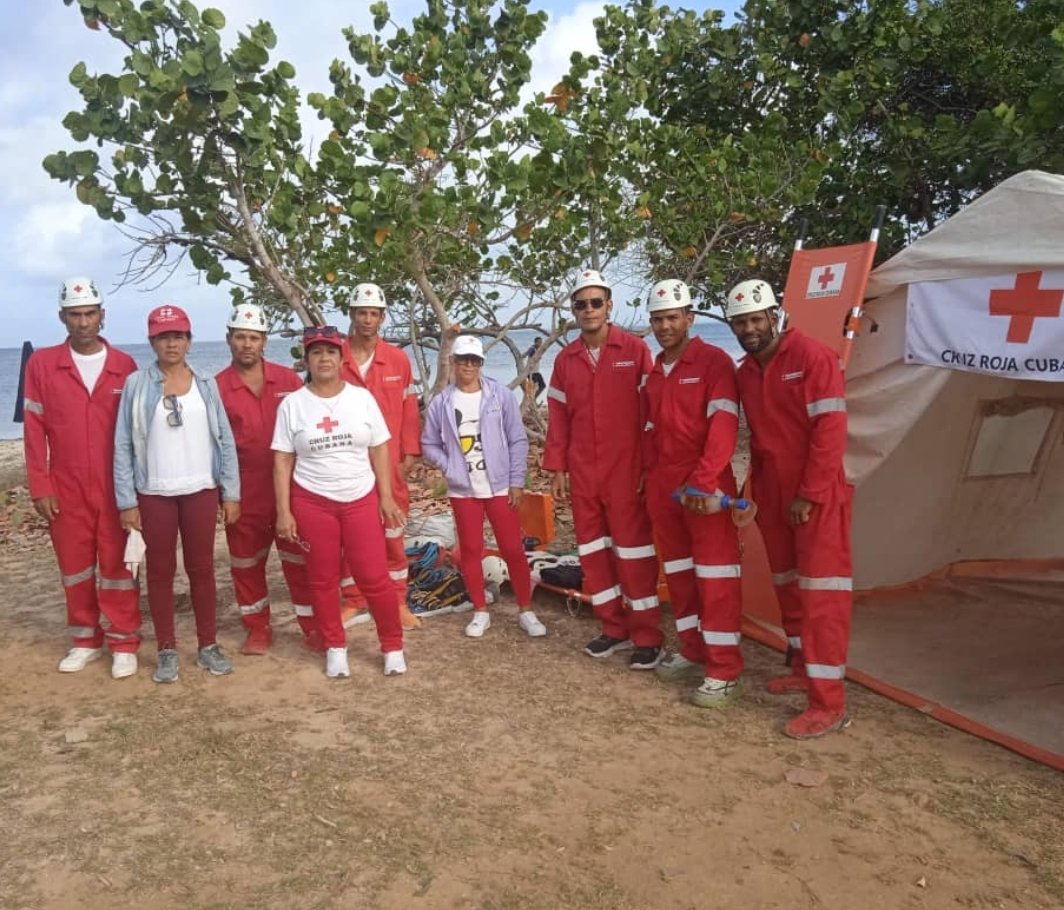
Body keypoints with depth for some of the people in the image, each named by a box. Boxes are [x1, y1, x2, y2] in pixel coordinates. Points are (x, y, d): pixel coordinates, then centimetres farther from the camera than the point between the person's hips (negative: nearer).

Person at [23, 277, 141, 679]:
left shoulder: (124, 366, 0)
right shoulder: (41, 364, 0)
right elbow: (34, 430, 0)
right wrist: (40, 487, -4)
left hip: (116, 487, -1)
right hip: (66, 488, 1)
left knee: (116, 564, 4)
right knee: (74, 566, 11)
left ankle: (124, 643, 14)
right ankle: (86, 640, 26)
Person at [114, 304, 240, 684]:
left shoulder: (206, 383, 3)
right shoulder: (136, 385, -1)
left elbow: (225, 440, 4)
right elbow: (123, 445, -2)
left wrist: (231, 492, 1)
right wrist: (126, 501, -6)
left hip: (200, 491, 1)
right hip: (154, 494, -1)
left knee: (201, 568, 8)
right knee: (160, 571, 8)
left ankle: (208, 646, 20)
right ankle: (167, 650, 19)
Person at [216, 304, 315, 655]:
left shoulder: (289, 380, 1)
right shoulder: (217, 387, -2)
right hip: (244, 491, 0)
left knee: (299, 558, 7)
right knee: (246, 562, 11)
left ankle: (313, 627, 18)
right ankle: (258, 629, 27)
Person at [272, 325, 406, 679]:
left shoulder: (362, 397, 1)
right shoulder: (292, 404, -2)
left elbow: (379, 450, 4)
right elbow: (282, 461, -1)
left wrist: (386, 497, 0)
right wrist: (284, 511, -6)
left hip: (361, 500, 0)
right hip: (313, 503, 0)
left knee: (374, 577, -1)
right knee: (323, 579, 9)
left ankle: (393, 645, 17)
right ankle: (335, 647, 26)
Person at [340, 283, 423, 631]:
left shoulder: (398, 359, 3)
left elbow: (409, 410, 5)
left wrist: (409, 455, 1)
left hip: (389, 463, 1)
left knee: (393, 534, 8)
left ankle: (398, 602, 20)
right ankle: (352, 600, 23)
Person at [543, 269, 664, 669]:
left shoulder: (635, 349, -4)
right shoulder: (565, 359, 8)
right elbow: (558, 417, 11)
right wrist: (557, 468, 7)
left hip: (626, 470, -4)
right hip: (582, 473, 5)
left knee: (633, 549, 0)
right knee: (592, 550, 10)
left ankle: (646, 636, 11)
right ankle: (614, 628, 24)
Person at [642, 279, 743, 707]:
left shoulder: (714, 362, -7)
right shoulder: (653, 373, 14)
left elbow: (724, 425, -17)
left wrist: (704, 480, -24)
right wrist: (650, 478, 12)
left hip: (704, 486, -7)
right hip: (662, 486, 7)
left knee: (715, 574, -4)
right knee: (678, 570, 14)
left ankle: (724, 672, 2)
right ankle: (693, 652, 27)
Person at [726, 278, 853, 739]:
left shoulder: (812, 357, -12)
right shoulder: (745, 371, 9)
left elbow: (830, 429, -17)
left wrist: (809, 494, -19)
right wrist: (756, 488, 11)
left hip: (817, 497, -7)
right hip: (771, 495, 8)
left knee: (821, 593, -6)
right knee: (787, 584, 17)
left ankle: (828, 704, -2)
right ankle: (803, 668, 33)